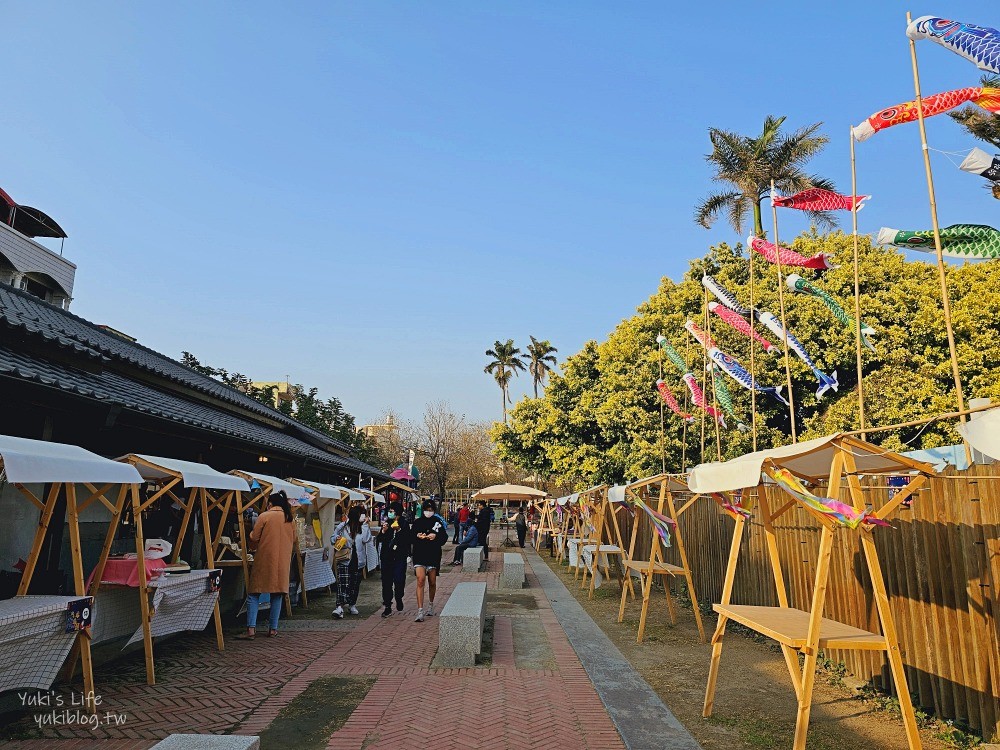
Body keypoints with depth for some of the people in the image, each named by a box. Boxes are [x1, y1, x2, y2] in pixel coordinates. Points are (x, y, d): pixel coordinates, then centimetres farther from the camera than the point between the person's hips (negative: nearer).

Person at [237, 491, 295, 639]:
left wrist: (251, 547, 17)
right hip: (283, 562, 4)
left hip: (264, 560, -4)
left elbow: (254, 538, -4)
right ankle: (273, 629, 11)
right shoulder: (289, 519, 9)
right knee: (277, 595, 10)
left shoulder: (264, 516, -5)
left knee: (254, 594, 3)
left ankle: (251, 629, -3)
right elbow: (293, 540, 15)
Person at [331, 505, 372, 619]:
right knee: (343, 583, -13)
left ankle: (352, 605, 28)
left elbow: (366, 540, -14)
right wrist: (337, 539, -16)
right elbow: (332, 539, 6)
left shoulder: (363, 527, 3)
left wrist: (364, 524, -12)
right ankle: (339, 607, -19)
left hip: (358, 560, 3)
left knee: (355, 584, 12)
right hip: (344, 559, -3)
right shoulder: (343, 526, 0)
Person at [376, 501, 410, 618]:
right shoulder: (386, 522, 8)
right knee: (386, 581, 2)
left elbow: (407, 540, -7)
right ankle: (387, 607, 11)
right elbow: (380, 539, 6)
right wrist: (383, 530, -12)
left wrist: (399, 530, -16)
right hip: (386, 556, 2)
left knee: (399, 580, -9)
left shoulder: (404, 524, 1)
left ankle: (399, 598, 21)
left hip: (399, 556, -2)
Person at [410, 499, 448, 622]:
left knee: (432, 582, 11)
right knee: (420, 580, -14)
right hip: (419, 555, -1)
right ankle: (420, 610, -13)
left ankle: (431, 605, 35)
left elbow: (445, 537, 1)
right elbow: (411, 538, 5)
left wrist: (436, 536, -17)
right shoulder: (417, 522, 4)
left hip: (433, 555, 1)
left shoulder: (438, 522, 3)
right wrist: (417, 536, -15)